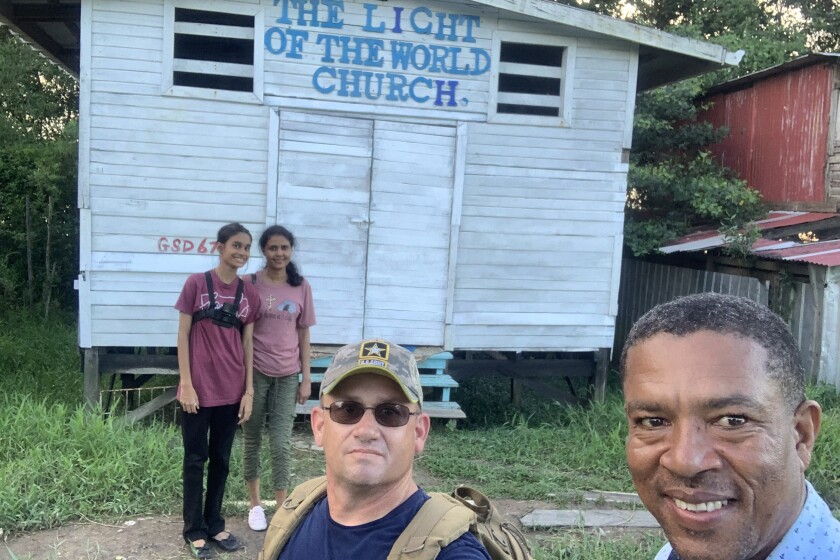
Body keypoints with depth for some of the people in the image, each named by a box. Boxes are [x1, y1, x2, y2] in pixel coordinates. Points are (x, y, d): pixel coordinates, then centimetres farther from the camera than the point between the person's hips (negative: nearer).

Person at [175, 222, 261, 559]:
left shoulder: (249, 294, 3)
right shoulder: (196, 284, -7)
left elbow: (247, 344, 7)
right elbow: (183, 336, -5)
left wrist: (249, 391, 4)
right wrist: (186, 384, -10)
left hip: (231, 391, 4)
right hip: (199, 389, -4)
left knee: (221, 460, 14)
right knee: (195, 460, 8)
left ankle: (215, 525, 28)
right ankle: (194, 530, 20)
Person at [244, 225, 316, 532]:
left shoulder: (301, 287, 1)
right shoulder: (250, 283, -6)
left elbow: (303, 335, 5)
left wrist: (306, 378, 3)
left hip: (287, 375, 1)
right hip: (254, 372, -1)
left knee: (281, 443, 1)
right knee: (253, 440, 11)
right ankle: (255, 504, 27)